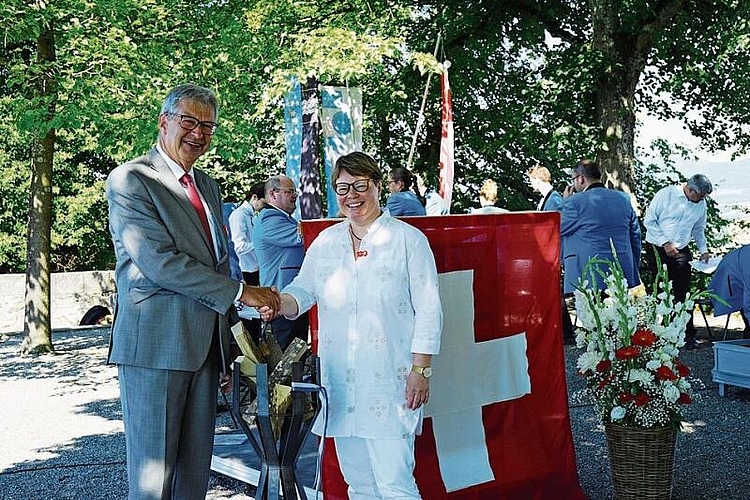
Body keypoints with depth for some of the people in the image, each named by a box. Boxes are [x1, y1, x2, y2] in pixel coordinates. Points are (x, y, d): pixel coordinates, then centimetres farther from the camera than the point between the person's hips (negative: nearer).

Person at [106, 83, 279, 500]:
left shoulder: (207, 186, 19)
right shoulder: (130, 179, -6)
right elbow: (159, 262, -17)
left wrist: (230, 351, 18)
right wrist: (240, 292, -14)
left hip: (205, 347, 7)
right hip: (155, 346, -7)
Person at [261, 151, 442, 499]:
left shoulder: (408, 239, -1)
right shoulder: (326, 242, 12)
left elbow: (428, 310, -3)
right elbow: (303, 291, 9)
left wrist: (421, 370, -10)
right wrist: (278, 304, -15)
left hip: (389, 381, -5)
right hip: (339, 381, 5)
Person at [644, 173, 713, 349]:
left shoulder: (700, 204, 6)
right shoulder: (666, 194, -12)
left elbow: (699, 229, 21)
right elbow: (649, 220, -10)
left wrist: (703, 250, 11)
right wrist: (665, 243, -15)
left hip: (681, 251, 4)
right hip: (657, 249, -4)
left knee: (682, 292, 1)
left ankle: (688, 334, 5)